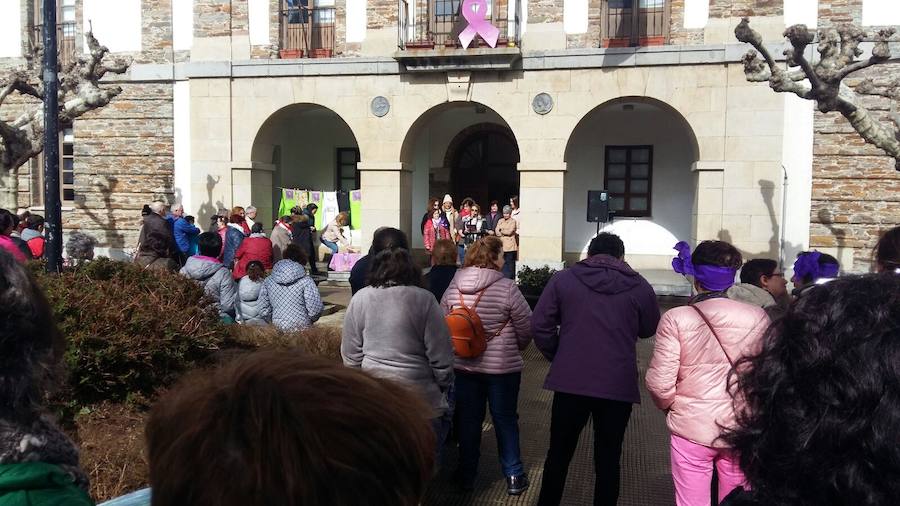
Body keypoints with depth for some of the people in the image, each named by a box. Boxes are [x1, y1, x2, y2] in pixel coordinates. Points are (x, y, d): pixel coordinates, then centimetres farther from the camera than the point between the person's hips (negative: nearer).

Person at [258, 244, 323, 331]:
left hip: (278, 327, 5)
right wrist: (310, 320, 8)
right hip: (301, 327, -5)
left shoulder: (268, 281, 3)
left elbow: (264, 309, 5)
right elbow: (315, 310, -12)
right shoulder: (306, 281, -10)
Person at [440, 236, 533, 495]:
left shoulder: (453, 286, -4)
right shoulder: (506, 287, -17)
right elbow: (526, 326, -10)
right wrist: (517, 348, 10)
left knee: (468, 419, 15)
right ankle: (514, 476, 20)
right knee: (505, 419, 11)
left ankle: (467, 474, 26)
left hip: (463, 364, 4)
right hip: (502, 366, -3)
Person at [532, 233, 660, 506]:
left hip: (570, 381, 1)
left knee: (559, 453, 16)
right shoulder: (639, 286, 0)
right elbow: (649, 329, 14)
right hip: (619, 385, 0)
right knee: (608, 458, 11)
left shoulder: (563, 279, 0)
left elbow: (540, 325, -1)